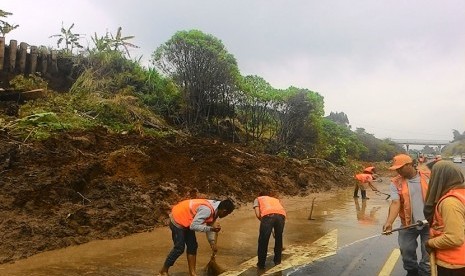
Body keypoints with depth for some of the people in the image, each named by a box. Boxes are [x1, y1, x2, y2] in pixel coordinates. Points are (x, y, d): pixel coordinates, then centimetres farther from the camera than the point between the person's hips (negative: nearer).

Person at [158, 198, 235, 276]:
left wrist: (212, 243, 4)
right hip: (177, 220, -9)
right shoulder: (207, 209, -32)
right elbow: (194, 226, -33)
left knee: (192, 246, 9)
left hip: (187, 221, 9)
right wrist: (211, 228, -31)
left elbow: (210, 225, 9)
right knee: (179, 248, -4)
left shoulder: (214, 209, -3)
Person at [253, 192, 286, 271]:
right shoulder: (275, 199, 42)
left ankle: (261, 264, 22)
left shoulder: (258, 199, 32)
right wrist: (276, 230, 42)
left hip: (268, 215, -3)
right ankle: (277, 260, 38)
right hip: (281, 215, 4)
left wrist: (263, 221, 31)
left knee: (263, 241, 13)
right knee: (279, 238, 26)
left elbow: (258, 214, 14)